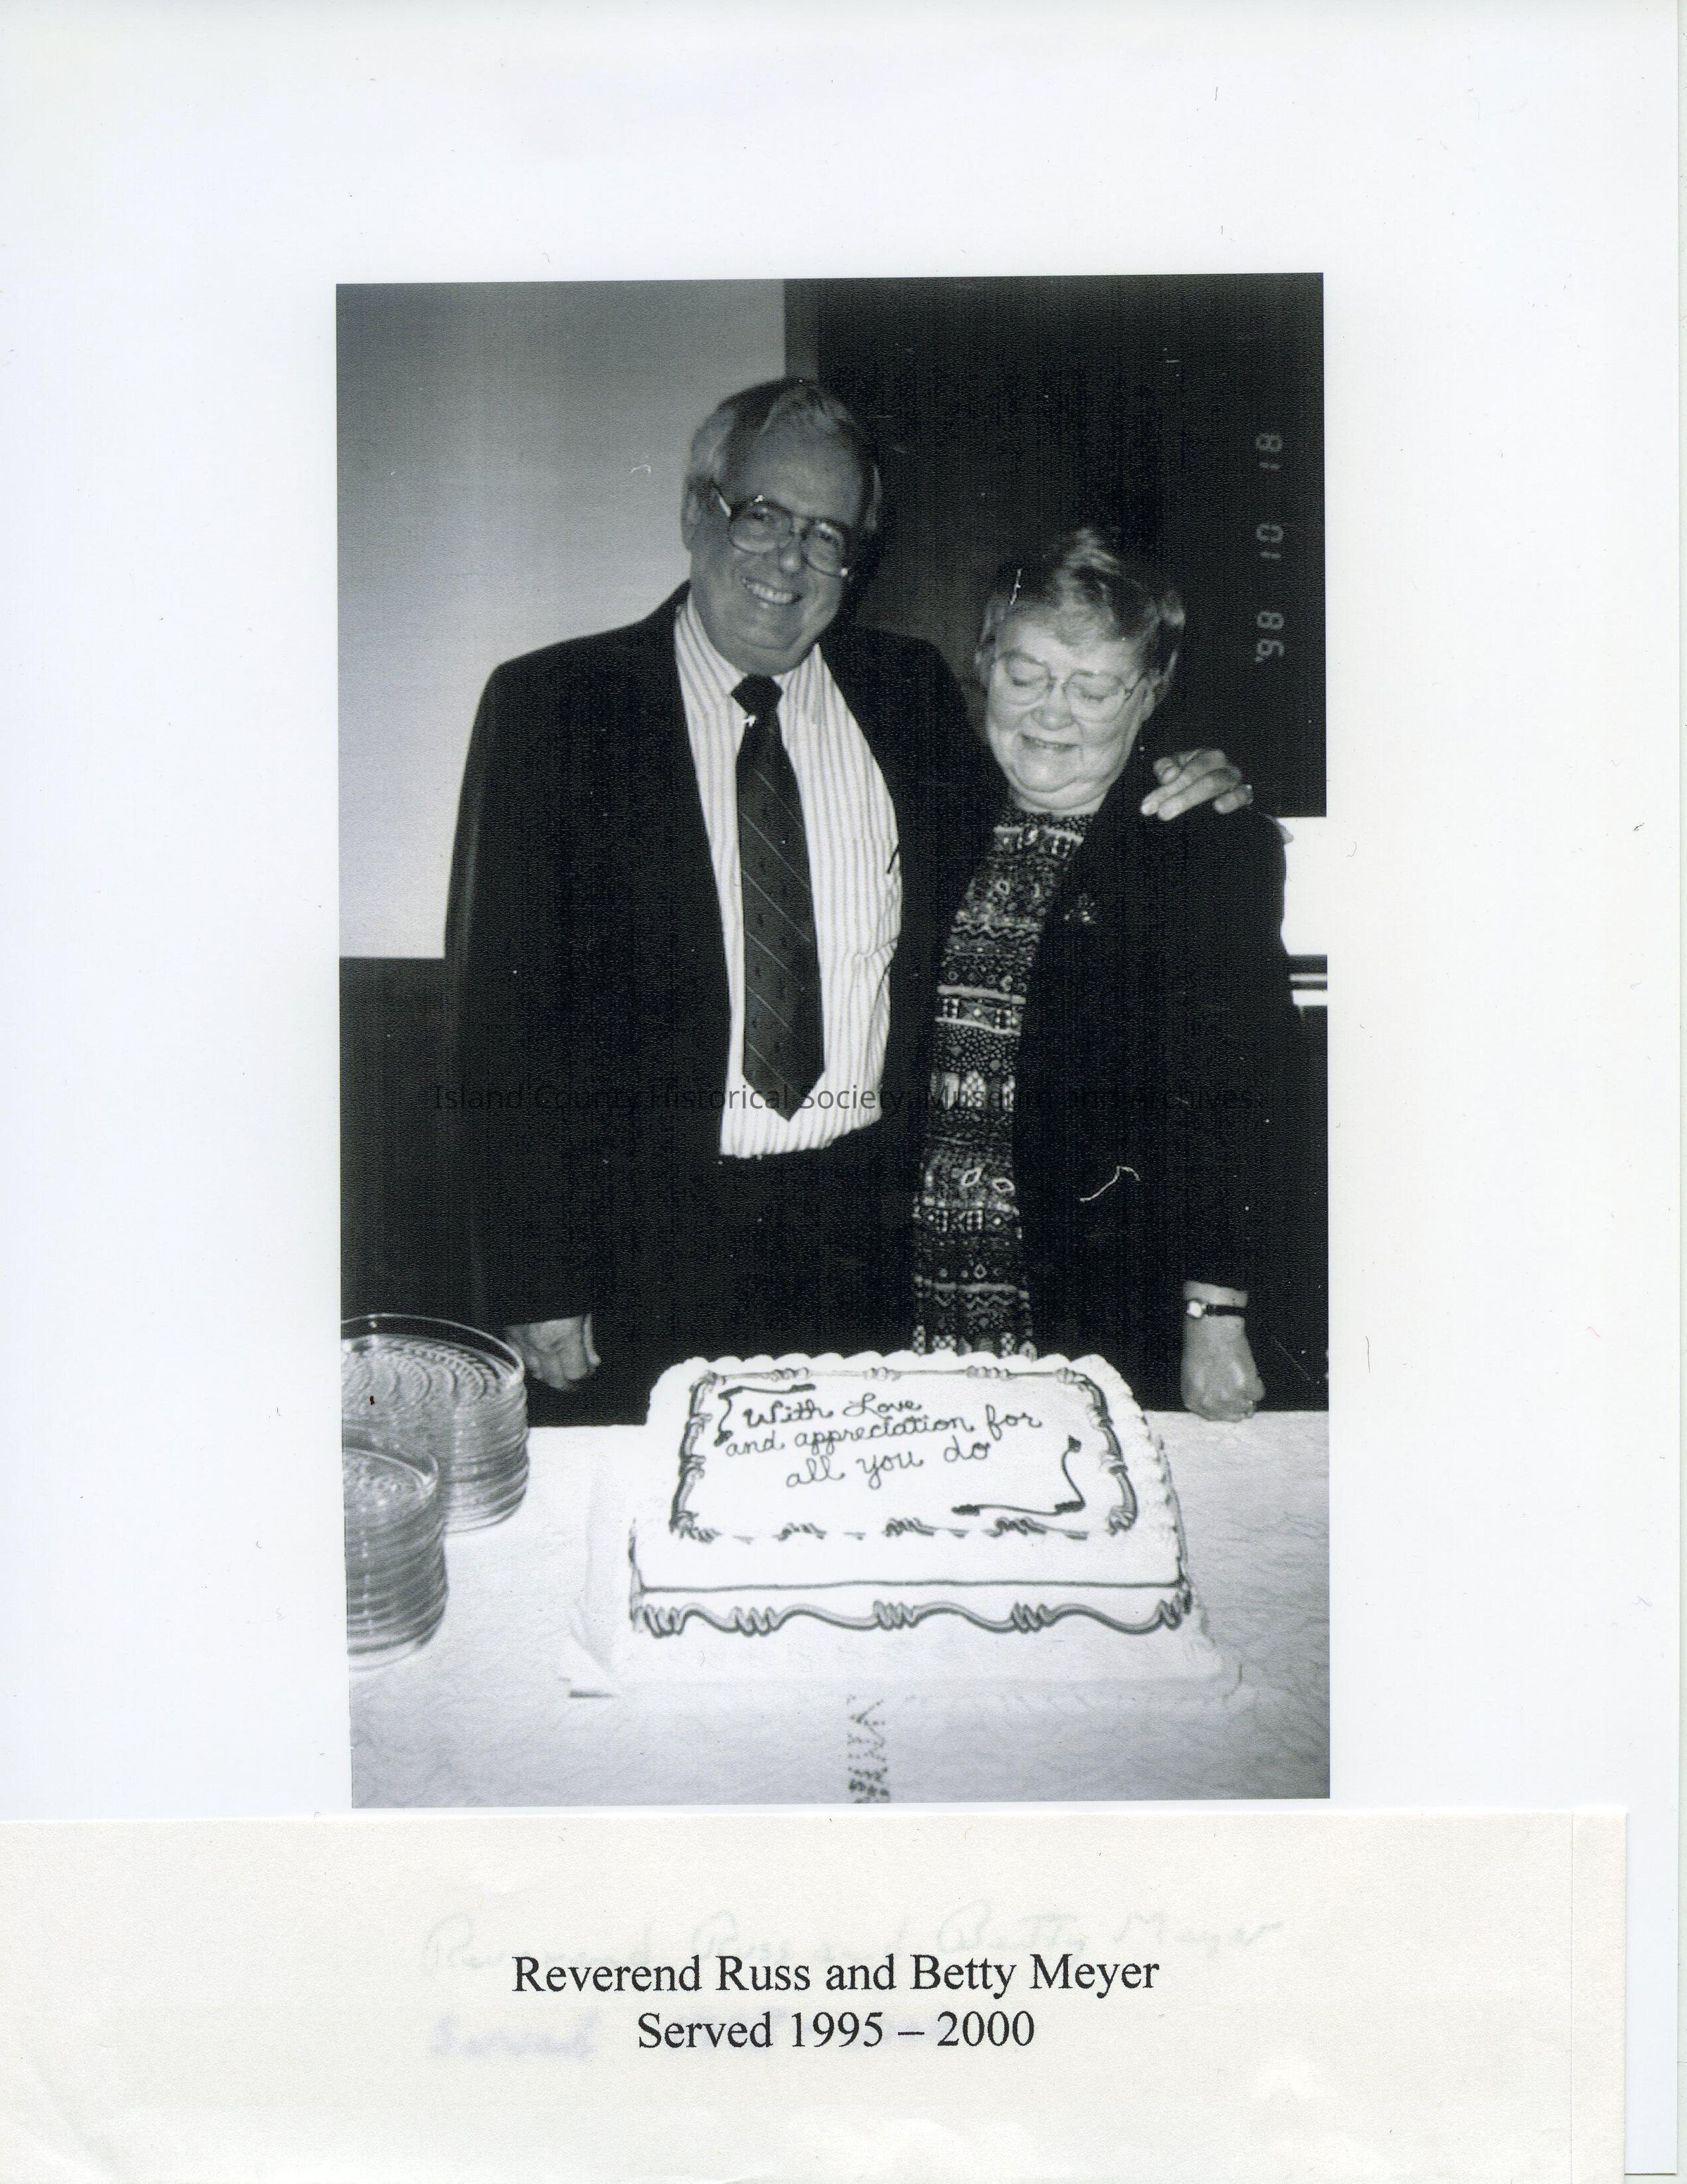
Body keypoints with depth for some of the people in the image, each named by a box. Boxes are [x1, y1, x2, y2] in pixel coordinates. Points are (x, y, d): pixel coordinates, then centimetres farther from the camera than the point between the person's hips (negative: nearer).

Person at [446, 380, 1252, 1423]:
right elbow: (505, 996, -4)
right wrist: (537, 1285, -10)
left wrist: (1175, 805, 1)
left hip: (871, 1230, 3)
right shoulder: (552, 703, -1)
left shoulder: (908, 691, 8)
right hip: (650, 1246, -2)